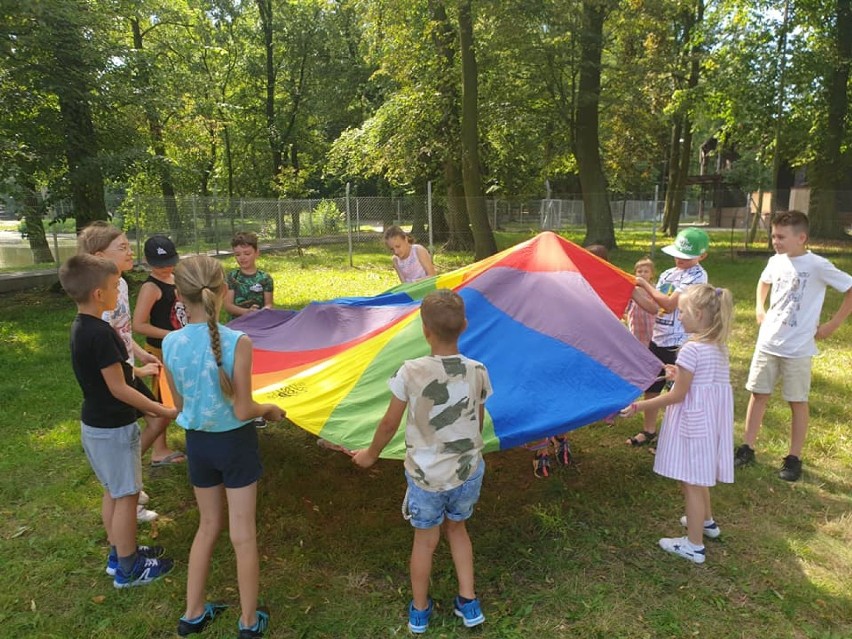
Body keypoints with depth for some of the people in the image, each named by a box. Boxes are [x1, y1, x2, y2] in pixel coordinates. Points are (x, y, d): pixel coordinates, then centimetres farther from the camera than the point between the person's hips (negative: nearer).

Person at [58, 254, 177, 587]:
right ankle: (128, 569, 18)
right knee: (126, 496, 4)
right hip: (113, 428, -10)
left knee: (112, 492, 21)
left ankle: (119, 553, 36)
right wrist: (165, 411, -18)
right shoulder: (101, 334, -26)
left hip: (94, 422, 10)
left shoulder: (80, 327, 4)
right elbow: (118, 389, -23)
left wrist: (135, 370, 25)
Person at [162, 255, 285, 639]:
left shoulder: (171, 344, -10)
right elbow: (243, 411, -20)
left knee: (208, 525, 24)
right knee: (243, 535, 12)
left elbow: (180, 406, 2)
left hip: (197, 442, 4)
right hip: (234, 443, -4)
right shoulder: (238, 342, -22)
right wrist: (270, 409, 0)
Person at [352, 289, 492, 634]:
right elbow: (478, 422, 3)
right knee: (457, 527, 27)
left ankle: (419, 612, 38)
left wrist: (370, 454, 11)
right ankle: (468, 603, 34)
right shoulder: (477, 372, -11)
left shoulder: (410, 372, -18)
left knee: (425, 540, 18)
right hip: (468, 470, 2)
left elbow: (390, 423, -7)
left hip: (425, 475, -2)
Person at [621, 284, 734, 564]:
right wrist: (682, 375, 20)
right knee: (698, 476, 26)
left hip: (693, 421, -9)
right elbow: (708, 380, 12)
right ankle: (706, 521, 45)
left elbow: (677, 395, -19)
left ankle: (694, 546, 13)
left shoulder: (691, 349, -21)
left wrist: (639, 406, -15)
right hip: (713, 417, 9)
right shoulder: (720, 346, 4)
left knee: (690, 481, 2)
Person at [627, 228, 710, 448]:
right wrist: (635, 295, -3)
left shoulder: (697, 275, -12)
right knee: (650, 386, 15)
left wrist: (645, 284, -11)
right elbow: (655, 308, 10)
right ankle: (648, 431, 30)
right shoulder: (667, 274, 10)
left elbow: (670, 304, -20)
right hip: (658, 339, 8)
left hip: (678, 343, -8)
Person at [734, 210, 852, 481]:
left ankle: (794, 458, 20)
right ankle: (747, 449, 21)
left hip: (797, 348, -5)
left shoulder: (817, 266, -14)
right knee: (758, 394, 10)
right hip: (767, 343, 5)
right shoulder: (775, 261, 2)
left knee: (797, 402, 7)